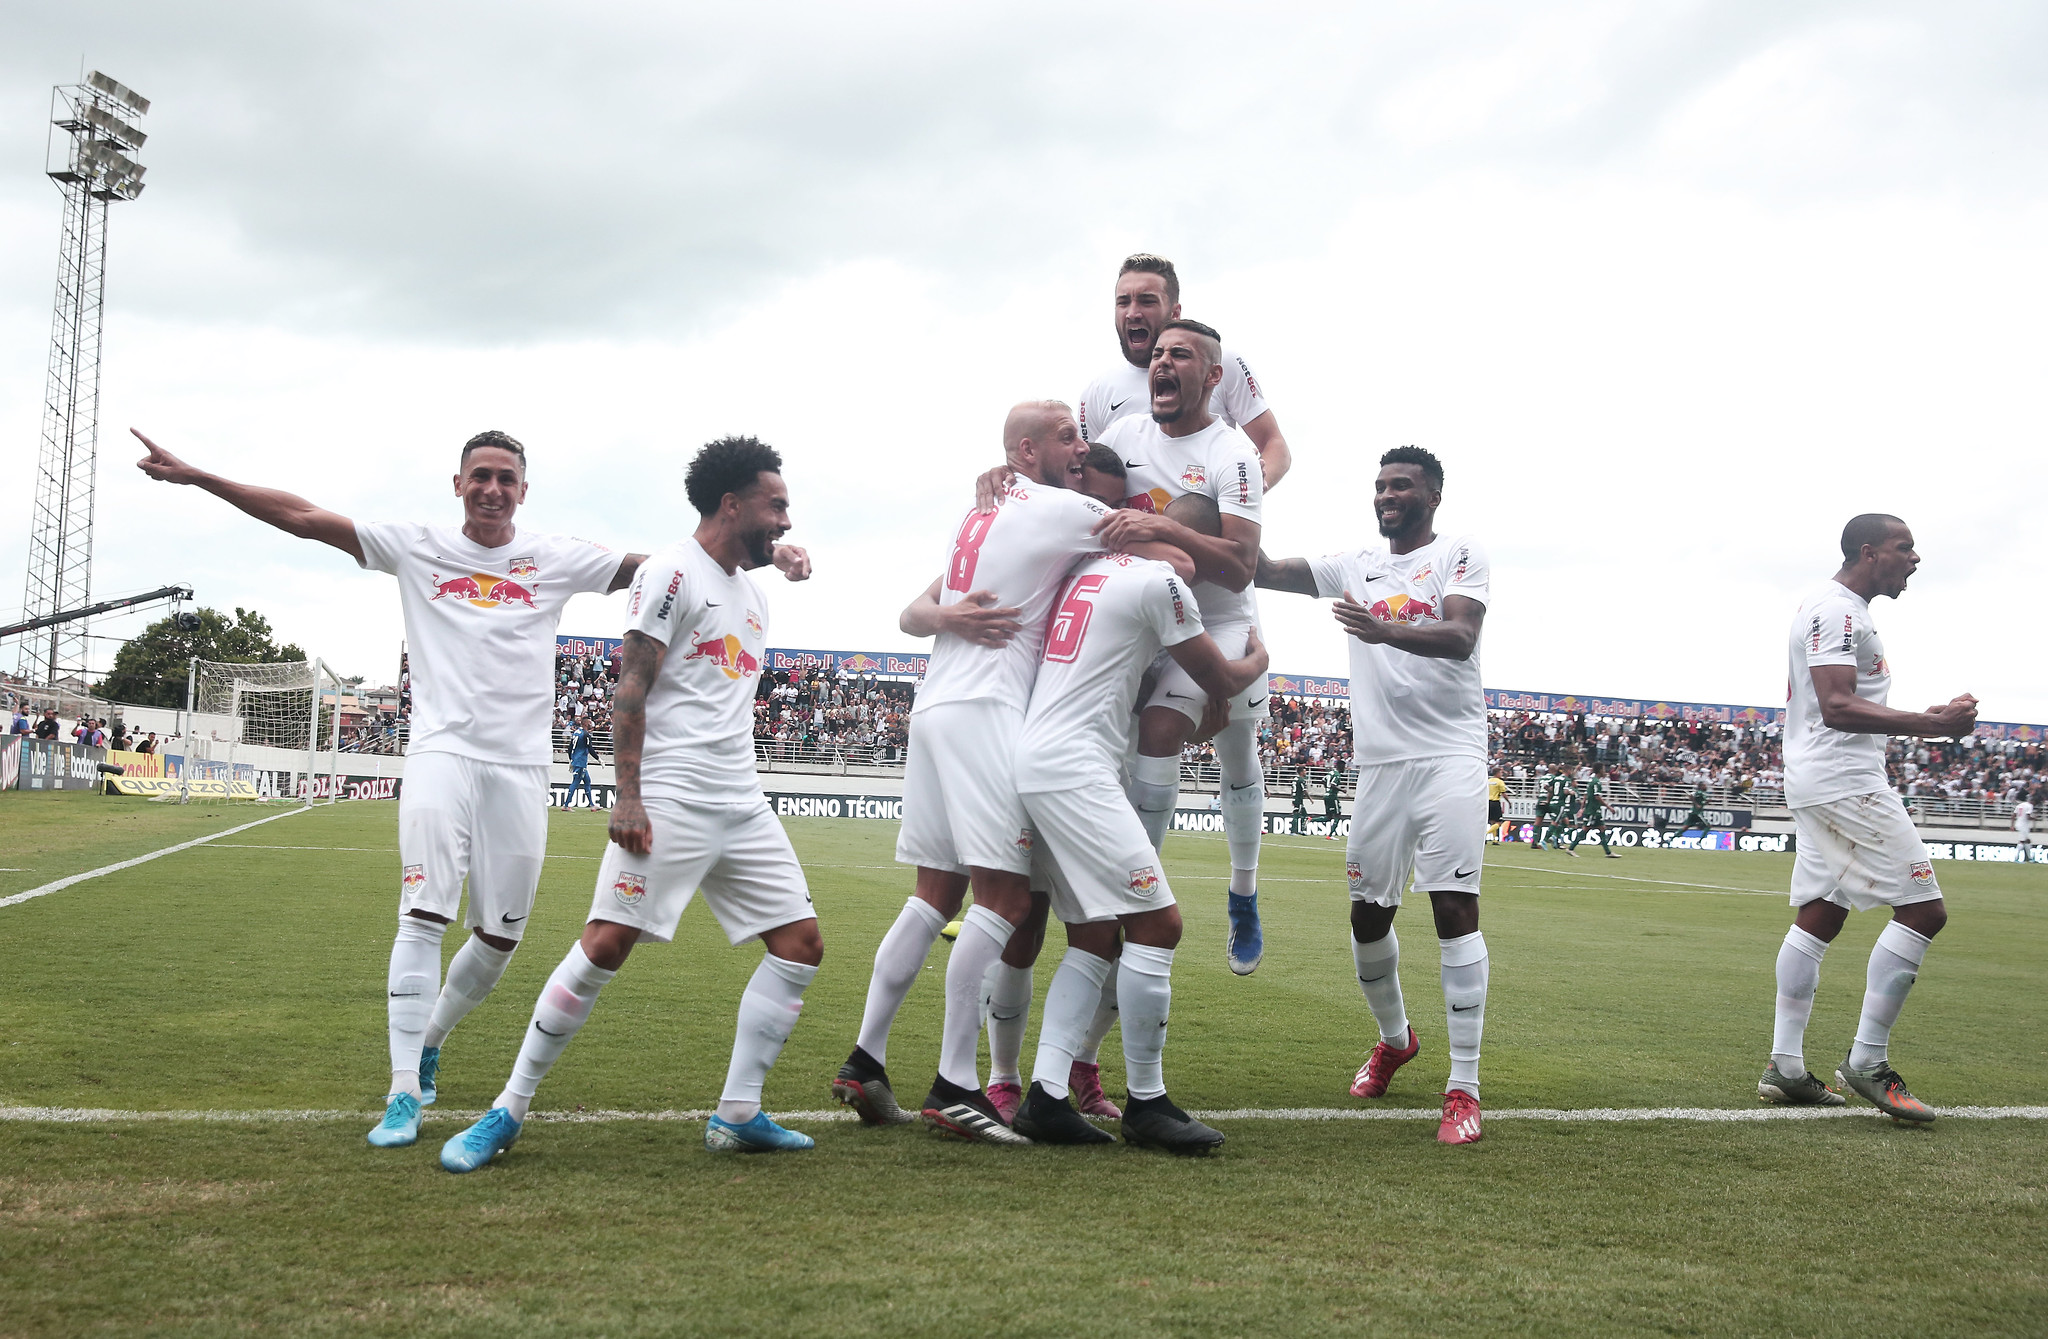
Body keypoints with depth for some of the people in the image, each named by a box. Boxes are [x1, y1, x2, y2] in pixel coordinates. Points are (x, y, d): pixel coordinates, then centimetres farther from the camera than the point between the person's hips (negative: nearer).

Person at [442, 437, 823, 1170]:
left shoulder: (753, 594, 20)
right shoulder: (672, 573, -6)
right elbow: (631, 689, -12)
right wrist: (628, 797, -20)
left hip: (741, 804, 9)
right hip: (669, 798, -9)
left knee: (800, 942, 2)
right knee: (607, 941, -14)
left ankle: (737, 1114, 7)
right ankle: (509, 1110, -3)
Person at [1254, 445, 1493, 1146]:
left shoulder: (1460, 554, 0)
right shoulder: (1355, 566, 16)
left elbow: (1461, 637, -16)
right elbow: (1265, 570, 11)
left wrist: (1389, 631, -34)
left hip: (1450, 758, -5)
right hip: (1381, 764, 5)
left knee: (1455, 908, -13)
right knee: (1369, 915, 9)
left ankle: (1463, 1087, -11)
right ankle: (1394, 1037, 37)